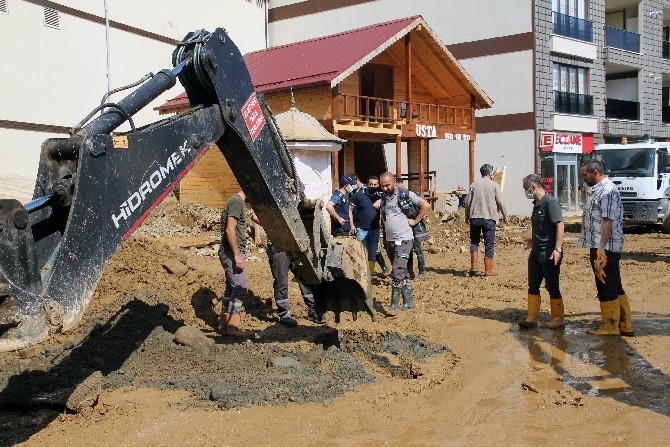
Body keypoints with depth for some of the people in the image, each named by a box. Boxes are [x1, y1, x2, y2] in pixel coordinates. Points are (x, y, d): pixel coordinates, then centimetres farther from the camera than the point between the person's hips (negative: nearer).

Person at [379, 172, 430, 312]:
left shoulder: (405, 194, -8)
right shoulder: (383, 197, 11)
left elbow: (426, 206, -11)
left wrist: (414, 221, -9)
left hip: (403, 240, -7)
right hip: (389, 240, 7)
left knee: (398, 273, -12)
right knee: (403, 274, 12)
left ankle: (394, 305, -8)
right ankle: (409, 302, 19)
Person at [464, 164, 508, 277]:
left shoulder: (474, 184, 5)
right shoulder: (494, 185, -1)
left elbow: (468, 202, 5)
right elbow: (500, 203, -1)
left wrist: (467, 216, 16)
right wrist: (505, 216, 12)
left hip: (475, 217, 2)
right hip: (489, 218, -2)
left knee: (474, 242, 14)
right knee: (489, 244, 3)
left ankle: (473, 266, 1)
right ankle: (488, 270, 4)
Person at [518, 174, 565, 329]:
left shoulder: (550, 202, -15)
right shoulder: (536, 204, 11)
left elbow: (560, 225, -21)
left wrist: (558, 249, -26)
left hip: (549, 253, -9)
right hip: (536, 252, 9)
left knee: (552, 286, 2)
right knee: (533, 286, 9)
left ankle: (558, 319, 15)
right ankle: (532, 319, 15)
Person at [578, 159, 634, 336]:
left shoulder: (608, 191, -15)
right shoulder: (599, 190, 18)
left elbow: (608, 221, -21)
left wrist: (601, 248, -25)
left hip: (605, 247, -10)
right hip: (599, 247, 10)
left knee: (607, 288, -2)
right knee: (615, 288, 13)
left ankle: (610, 327, 6)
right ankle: (625, 325, 20)